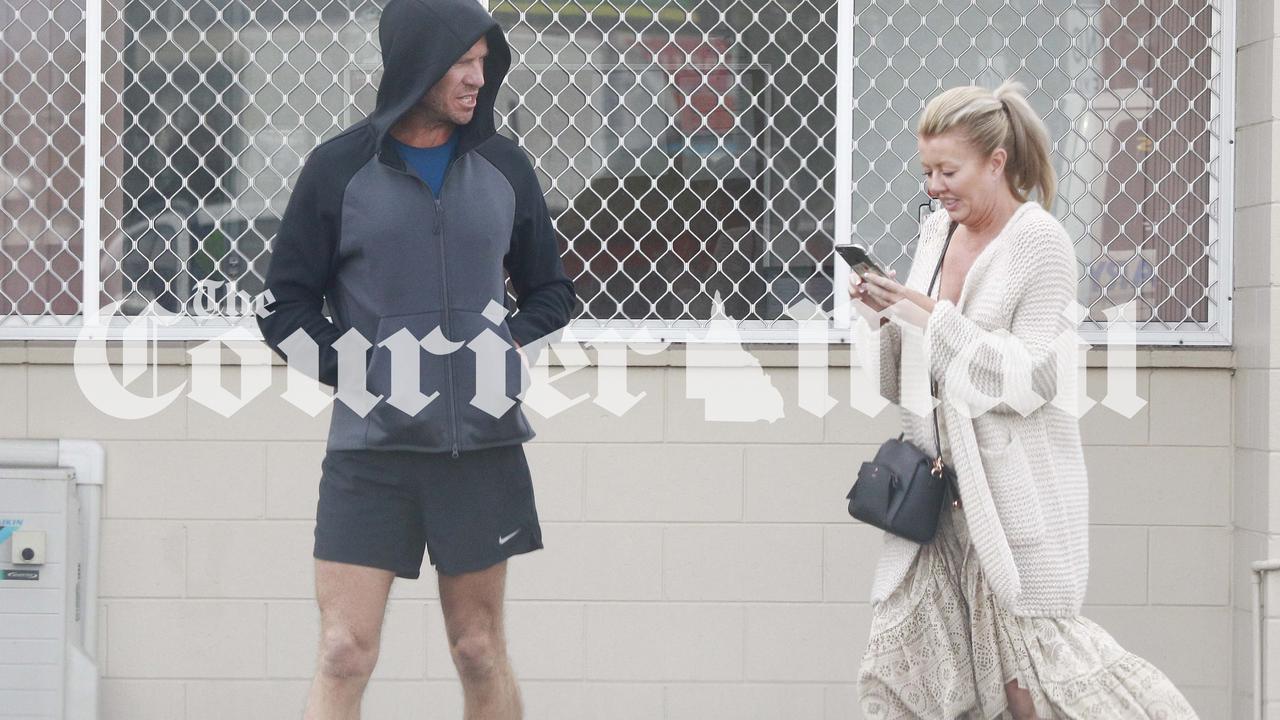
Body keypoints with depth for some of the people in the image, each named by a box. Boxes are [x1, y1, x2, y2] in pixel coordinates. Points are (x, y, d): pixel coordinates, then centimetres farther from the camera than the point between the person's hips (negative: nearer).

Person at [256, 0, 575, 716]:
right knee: (344, 656, -7)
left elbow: (552, 291, 18)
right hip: (371, 444, -2)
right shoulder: (339, 168, 0)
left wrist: (507, 354, 1)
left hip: (483, 443, 2)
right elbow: (286, 307, 4)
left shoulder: (503, 166, 8)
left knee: (481, 653, 7)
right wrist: (355, 371, -7)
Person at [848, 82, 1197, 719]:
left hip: (1015, 485, -6)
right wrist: (887, 314, -1)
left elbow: (1033, 378, -16)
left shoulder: (1040, 242, -9)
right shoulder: (936, 233, 11)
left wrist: (934, 319, -16)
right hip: (941, 478, 7)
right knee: (901, 649, 2)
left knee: (1027, 665, -2)